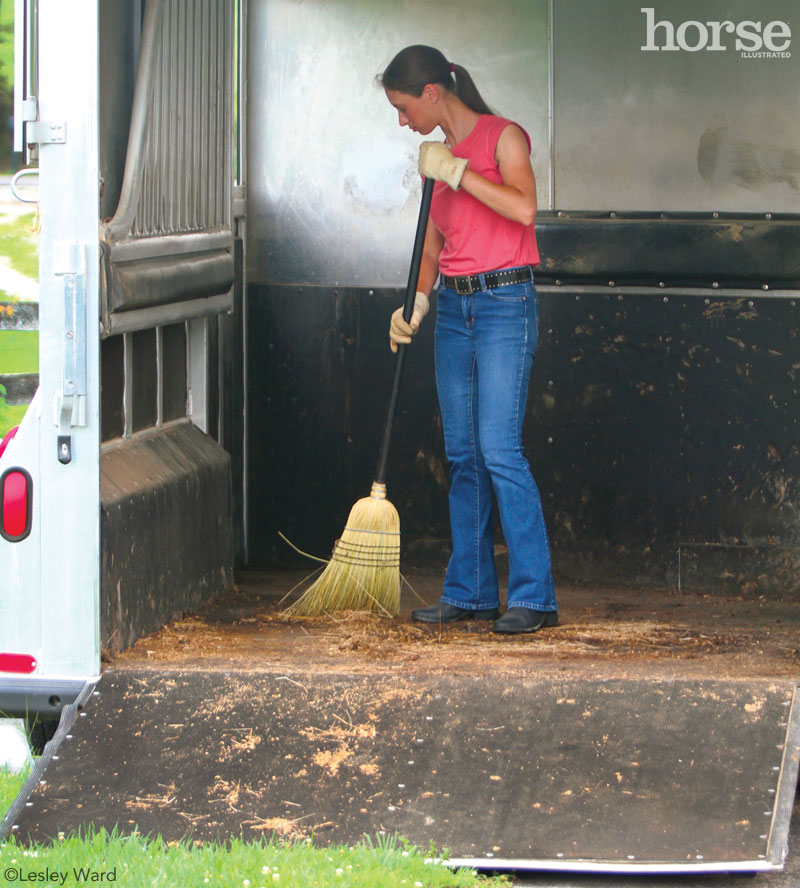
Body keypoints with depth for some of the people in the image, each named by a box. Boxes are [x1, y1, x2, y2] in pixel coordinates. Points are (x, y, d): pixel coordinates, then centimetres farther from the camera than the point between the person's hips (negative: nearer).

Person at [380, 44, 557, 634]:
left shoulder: (503, 137, -5)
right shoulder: (437, 157, 15)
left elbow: (524, 208, -22)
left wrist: (456, 171, -17)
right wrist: (414, 304, 5)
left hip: (505, 303, -7)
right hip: (454, 309, 7)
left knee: (499, 449, -13)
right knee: (463, 454, 7)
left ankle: (534, 596, -10)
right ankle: (471, 592, 12)